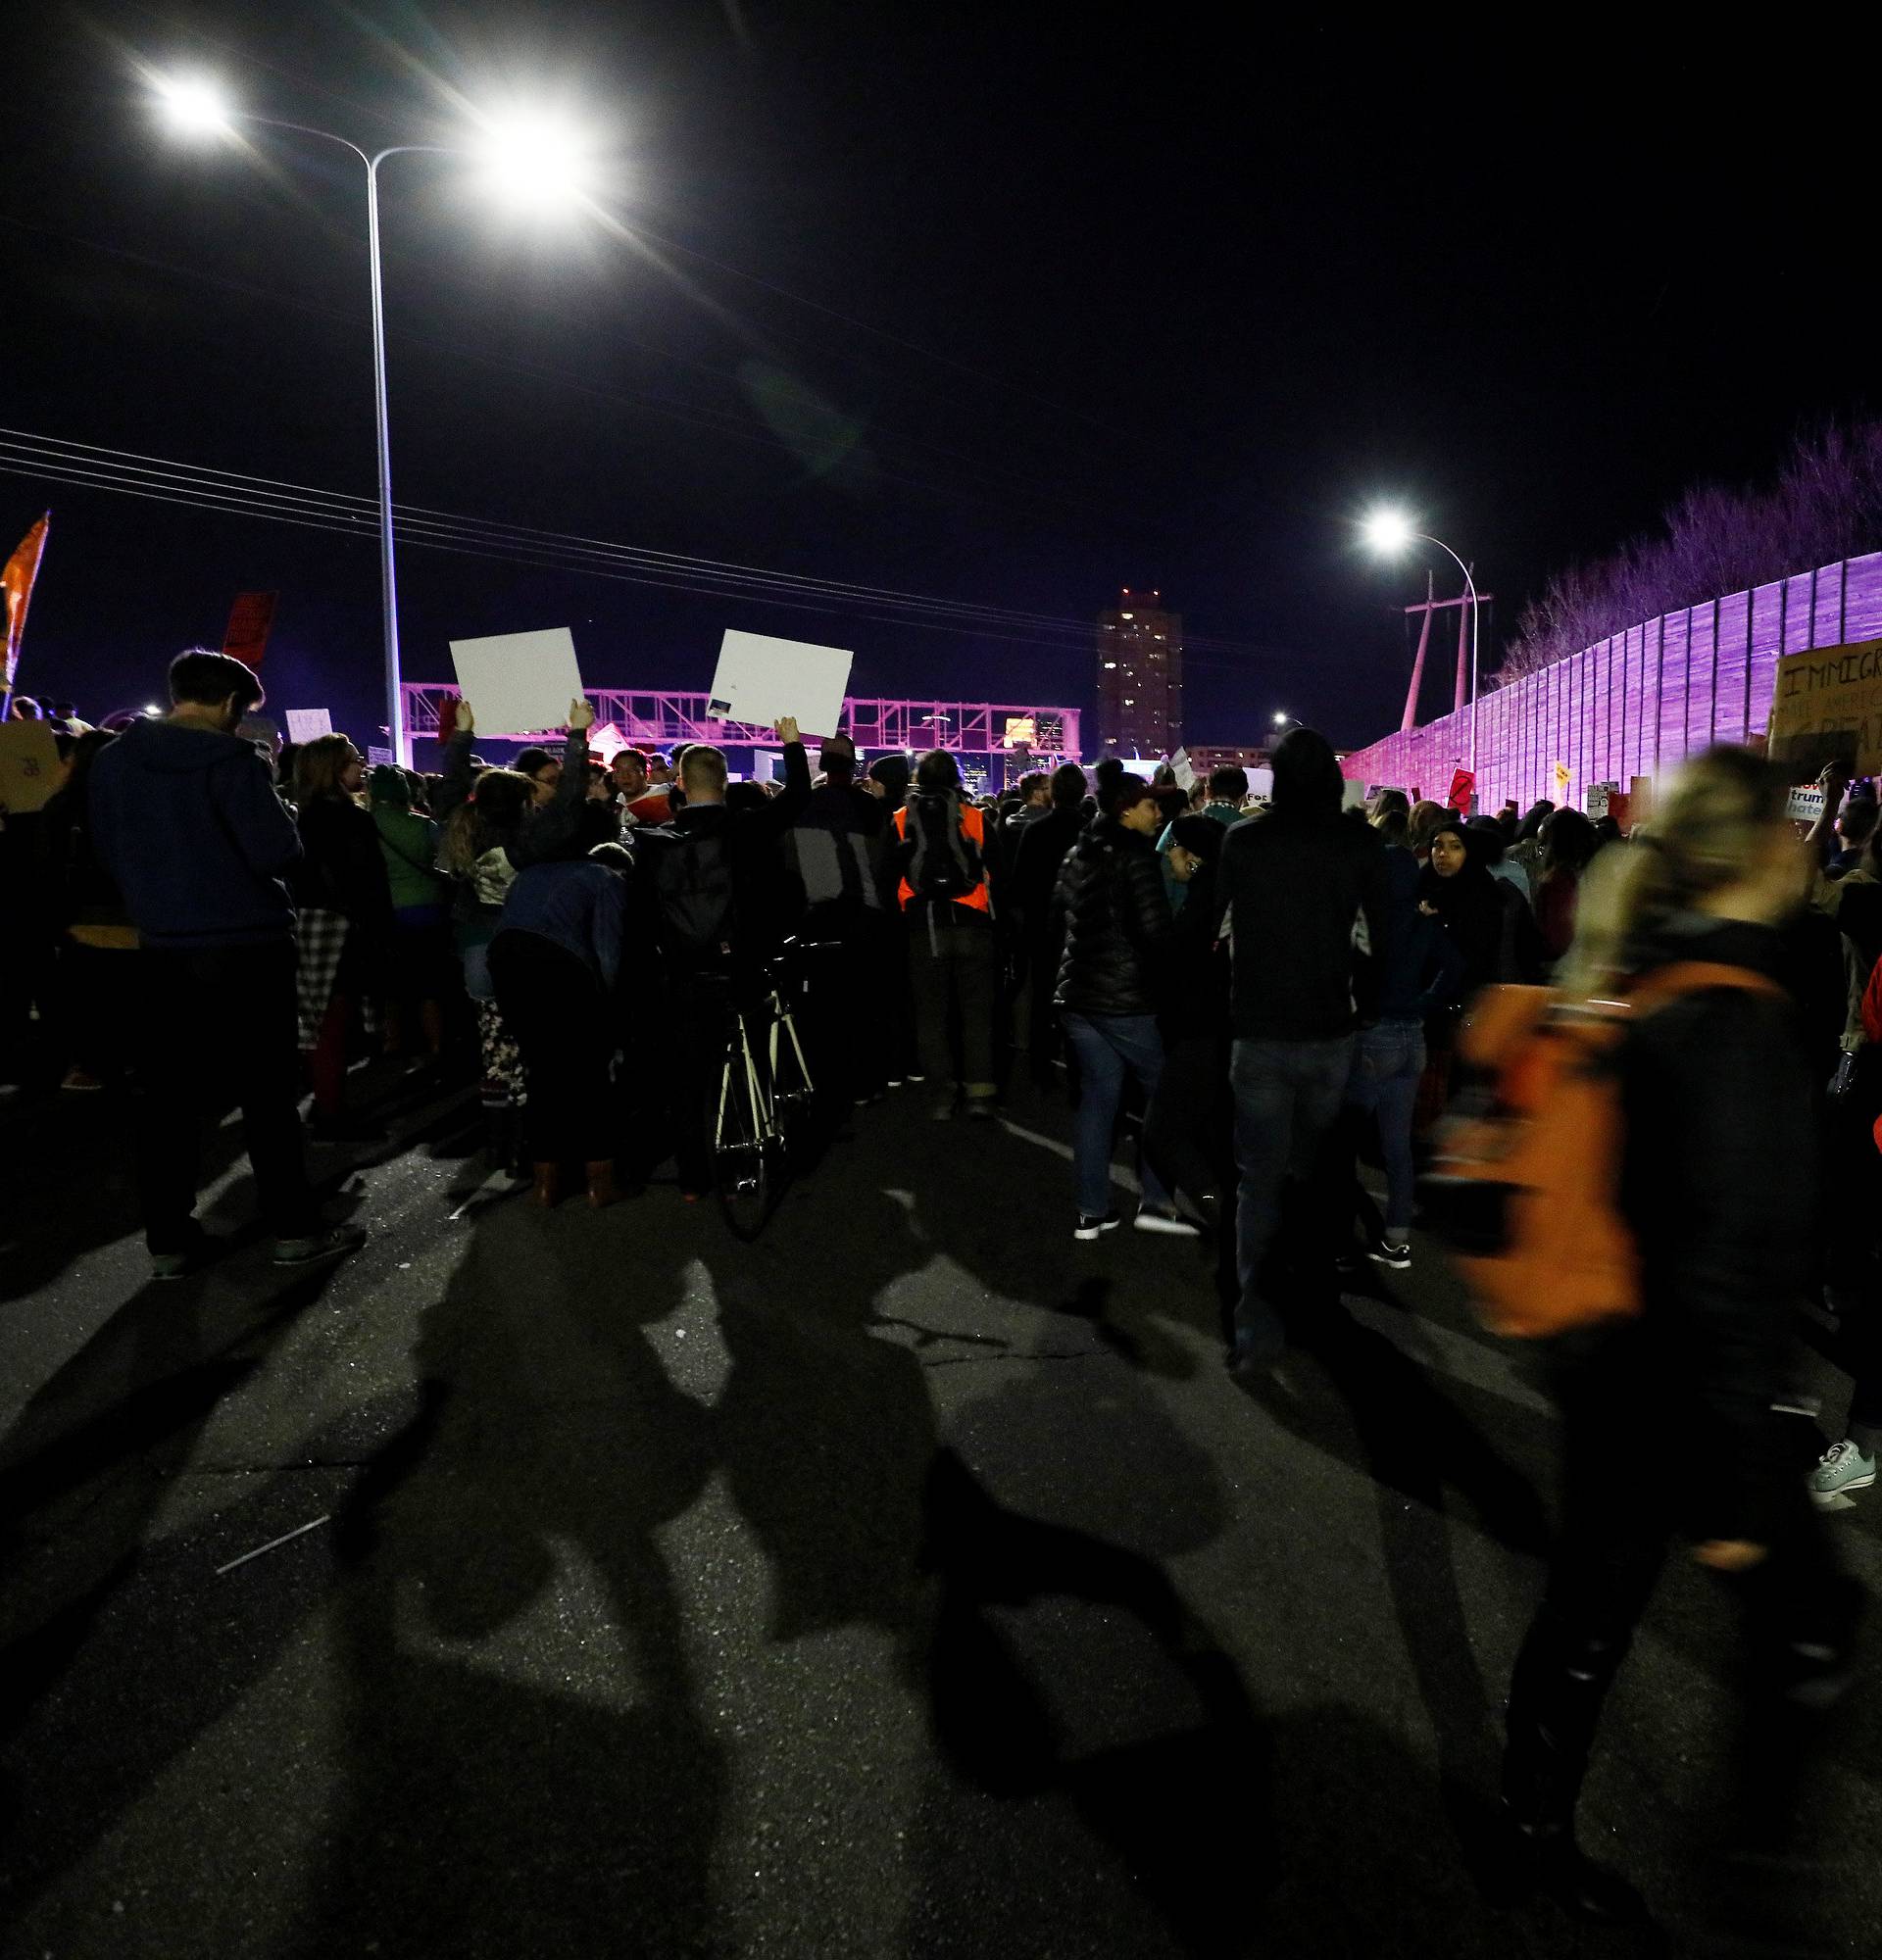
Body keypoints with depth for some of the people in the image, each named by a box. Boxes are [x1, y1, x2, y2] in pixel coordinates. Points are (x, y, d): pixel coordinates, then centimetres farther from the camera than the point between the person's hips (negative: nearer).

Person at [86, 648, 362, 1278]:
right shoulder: (228, 758, -12)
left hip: (163, 948, 5)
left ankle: (168, 1239, 14)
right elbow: (278, 853, -17)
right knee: (267, 1092, 2)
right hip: (246, 946, -5)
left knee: (168, 1095, 9)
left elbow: (108, 851, 15)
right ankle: (294, 1228, 9)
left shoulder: (113, 759, 7)